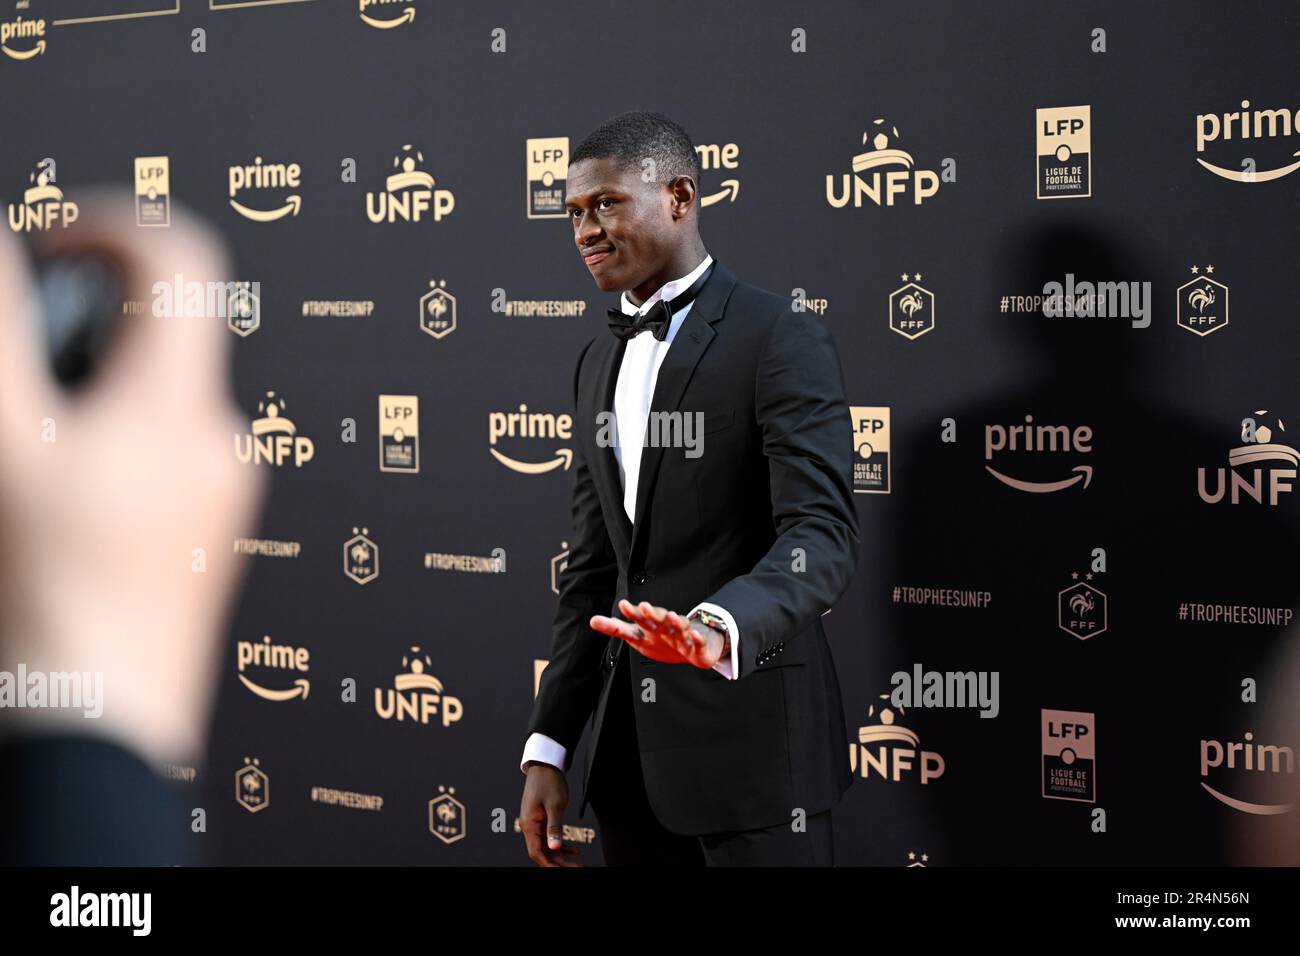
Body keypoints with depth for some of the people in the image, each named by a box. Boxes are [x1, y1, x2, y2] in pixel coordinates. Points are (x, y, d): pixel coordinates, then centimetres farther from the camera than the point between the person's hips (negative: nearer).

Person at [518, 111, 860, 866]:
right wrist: (549, 746, 10)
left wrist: (720, 628, -40)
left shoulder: (782, 340, -10)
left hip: (752, 736, -7)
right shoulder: (600, 361, 13)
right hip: (633, 744, 7)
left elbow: (824, 536, -21)